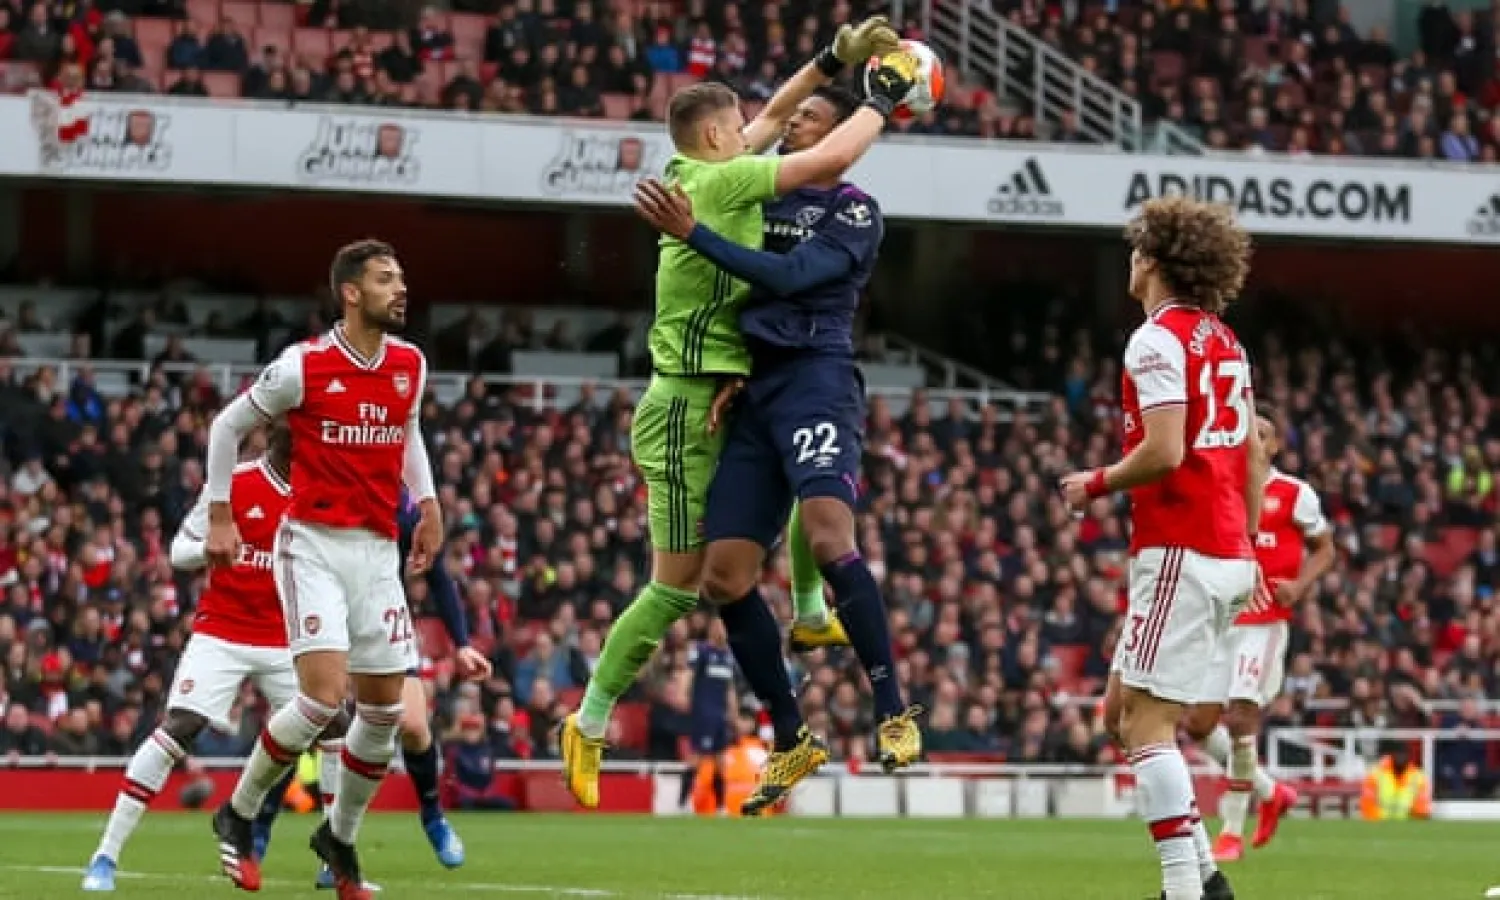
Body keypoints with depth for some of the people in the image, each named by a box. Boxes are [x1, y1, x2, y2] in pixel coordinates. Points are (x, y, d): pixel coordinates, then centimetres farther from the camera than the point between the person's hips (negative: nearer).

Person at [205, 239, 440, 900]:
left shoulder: (410, 364, 6)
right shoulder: (304, 366, -10)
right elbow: (227, 426, 3)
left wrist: (427, 504, 17)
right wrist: (219, 516, 3)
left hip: (378, 550, 6)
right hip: (314, 545, -6)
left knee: (384, 707, 4)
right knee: (323, 696, -19)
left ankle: (340, 835, 25)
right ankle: (237, 815, 2)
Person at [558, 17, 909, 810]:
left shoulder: (697, 176, 10)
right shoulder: (718, 182, -14)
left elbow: (775, 116, 24)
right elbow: (832, 158, -16)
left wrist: (837, 58, 19)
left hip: (719, 400, 10)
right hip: (687, 409, -10)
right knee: (678, 585, -6)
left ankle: (807, 611, 23)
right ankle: (590, 726, 3)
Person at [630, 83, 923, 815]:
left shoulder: (854, 212, 2)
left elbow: (788, 276, -12)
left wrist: (692, 232, -16)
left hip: (815, 377, -7)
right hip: (754, 390, 7)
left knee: (828, 537, -28)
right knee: (725, 578, 0)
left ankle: (892, 711, -20)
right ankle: (792, 742, 10)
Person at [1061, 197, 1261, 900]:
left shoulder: (1157, 338, -11)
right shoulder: (1224, 340, 17)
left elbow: (1164, 453, -21)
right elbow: (1253, 454, 20)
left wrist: (1095, 485, -5)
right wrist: (1244, 546, 25)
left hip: (1179, 549, -9)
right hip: (1229, 553, 9)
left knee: (1146, 723, -9)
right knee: (1121, 710, 14)